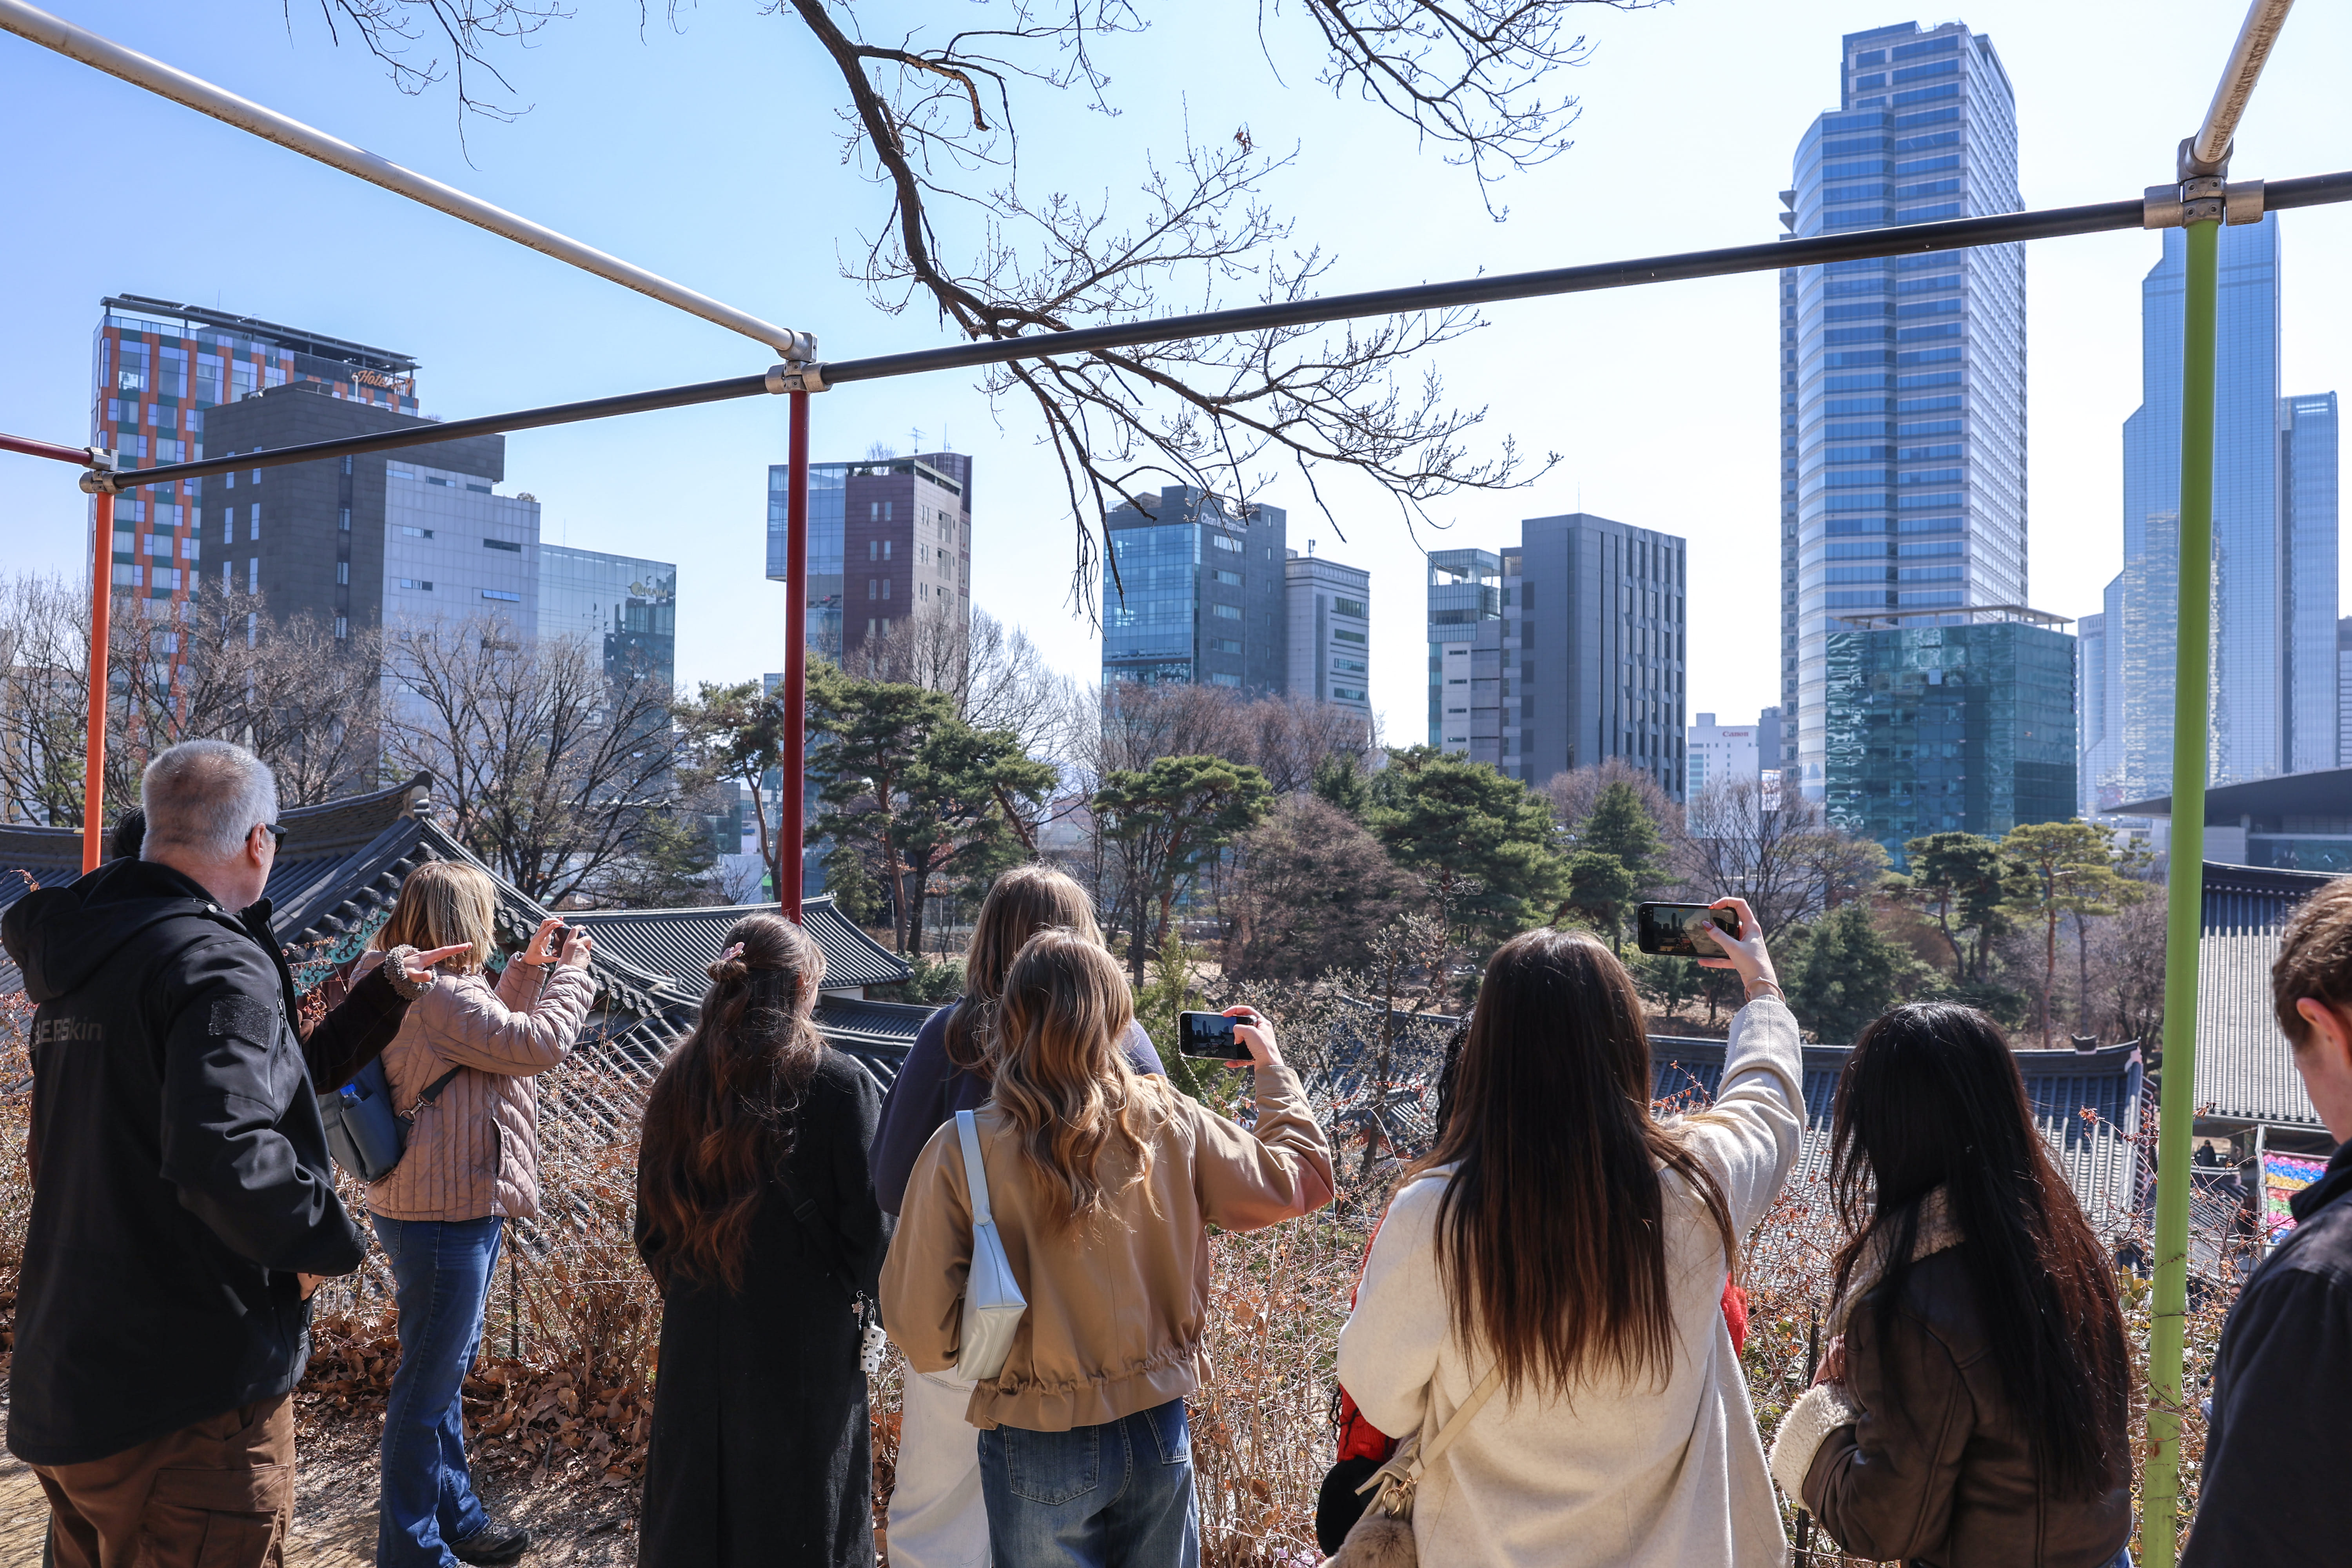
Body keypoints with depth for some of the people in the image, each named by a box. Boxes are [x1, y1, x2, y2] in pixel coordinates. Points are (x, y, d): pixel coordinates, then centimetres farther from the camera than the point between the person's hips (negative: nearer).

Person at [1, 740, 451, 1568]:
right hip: (189, 1399, -9)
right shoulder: (220, 968, -21)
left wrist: (380, 996, 20)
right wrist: (332, 1240, -18)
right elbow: (226, 1155, -35)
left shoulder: (84, 965, 9)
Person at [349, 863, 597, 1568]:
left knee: (448, 1374, 21)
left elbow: (490, 1028, 22)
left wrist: (530, 967, 13)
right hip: (443, 1217, -11)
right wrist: (570, 971, -11)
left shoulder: (418, 988, 9)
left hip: (458, 1208, 11)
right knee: (428, 1385, 1)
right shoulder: (438, 995, -23)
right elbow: (537, 1042, -25)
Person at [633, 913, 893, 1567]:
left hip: (697, 1336, 4)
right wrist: (859, 1296, 7)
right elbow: (869, 1224, -11)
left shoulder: (678, 1082, -2)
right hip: (805, 1345, -4)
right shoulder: (840, 1084, -16)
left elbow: (652, 1225, 7)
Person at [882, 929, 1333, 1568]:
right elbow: (1301, 1180, 2)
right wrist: (1274, 1070, 15)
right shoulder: (1170, 1125, -11)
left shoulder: (962, 1150, -17)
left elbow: (922, 1332, -15)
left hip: (1037, 1449, -2)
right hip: (1156, 1431, 2)